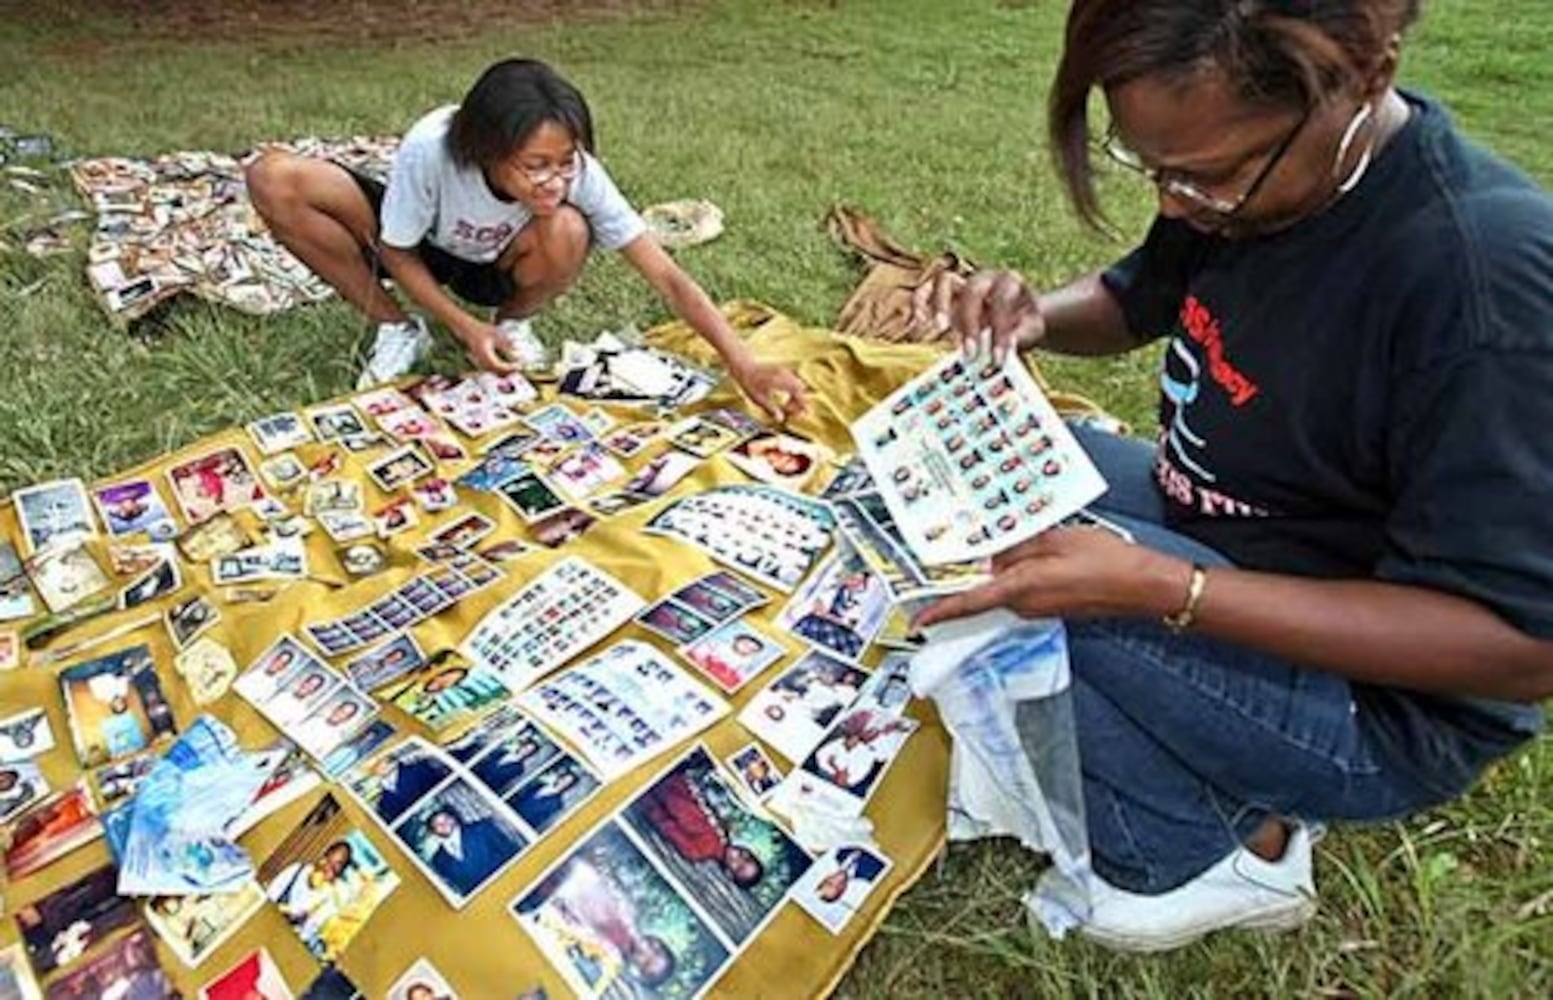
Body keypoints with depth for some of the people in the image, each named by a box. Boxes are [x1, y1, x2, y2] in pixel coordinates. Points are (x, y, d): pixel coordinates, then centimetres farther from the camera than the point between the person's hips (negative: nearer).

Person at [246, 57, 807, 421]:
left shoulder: (578, 174, -33)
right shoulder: (430, 148, -36)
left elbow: (668, 277, -36)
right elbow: (396, 252, -18)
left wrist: (744, 367, -48)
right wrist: (465, 329, -30)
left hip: (495, 268, 0)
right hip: (415, 247, 0)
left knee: (568, 232, -37)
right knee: (273, 180, -26)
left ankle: (514, 323, -4)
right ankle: (398, 331, -9)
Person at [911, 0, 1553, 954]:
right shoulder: (1245, 170, -7)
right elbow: (1133, 300, 12)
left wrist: (1157, 588, -35)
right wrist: (1035, 316, -12)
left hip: (1385, 701, -8)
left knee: (997, 572, -24)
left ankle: (1211, 855, 1)